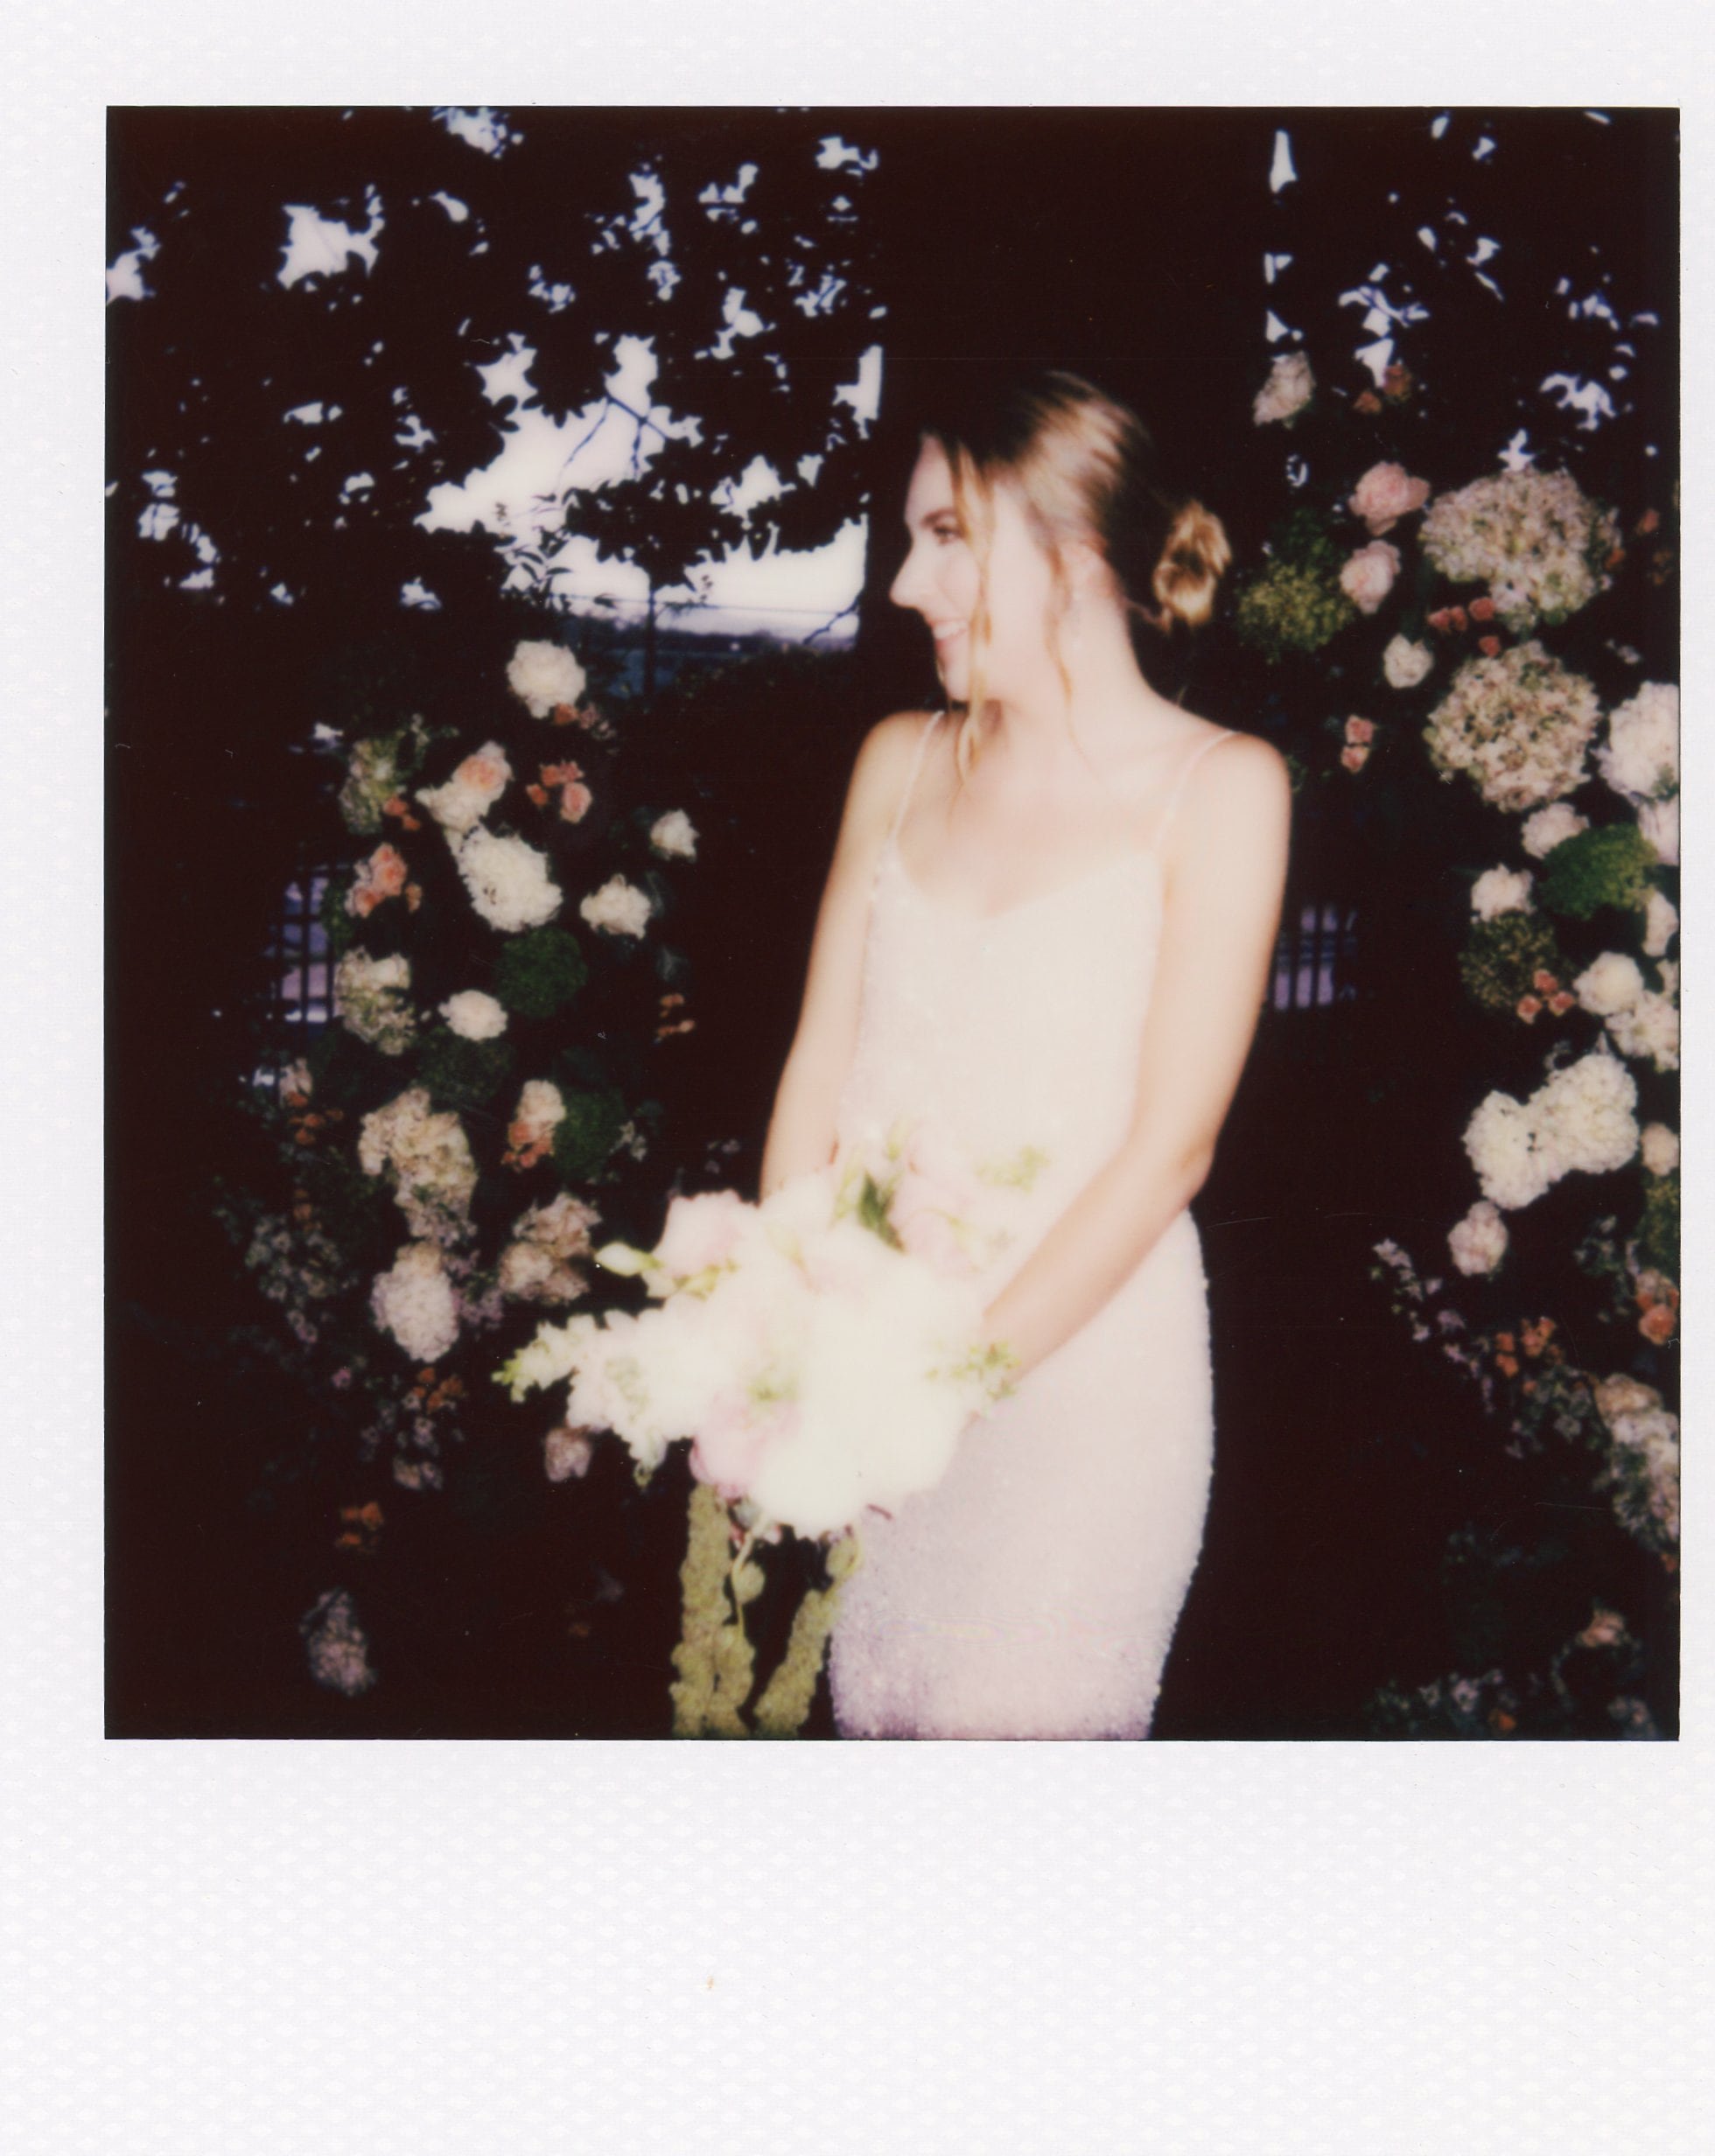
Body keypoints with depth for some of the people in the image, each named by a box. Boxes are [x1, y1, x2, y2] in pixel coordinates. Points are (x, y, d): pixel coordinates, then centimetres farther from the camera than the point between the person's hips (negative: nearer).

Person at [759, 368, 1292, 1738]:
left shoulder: (1219, 787, -6)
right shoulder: (903, 761, 10)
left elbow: (1171, 1147, -10)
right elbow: (821, 1063, 7)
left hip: (1080, 1359, -4)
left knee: (1010, 1716, -1)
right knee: (856, 1709, 9)